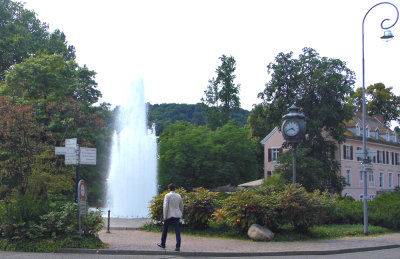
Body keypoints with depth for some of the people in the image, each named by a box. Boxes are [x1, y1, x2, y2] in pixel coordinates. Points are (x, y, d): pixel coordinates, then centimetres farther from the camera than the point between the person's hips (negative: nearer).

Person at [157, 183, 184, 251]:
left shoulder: (167, 195, -8)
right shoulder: (179, 196, 8)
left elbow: (165, 206, -14)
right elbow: (181, 206, 16)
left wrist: (165, 216, -11)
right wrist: (180, 214, 28)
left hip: (169, 215, -3)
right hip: (177, 216, 3)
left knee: (165, 230, 14)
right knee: (177, 230, -2)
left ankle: (163, 244, 26)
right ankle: (178, 246, -11)